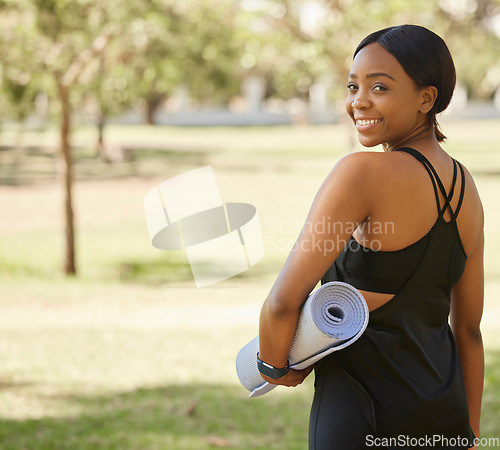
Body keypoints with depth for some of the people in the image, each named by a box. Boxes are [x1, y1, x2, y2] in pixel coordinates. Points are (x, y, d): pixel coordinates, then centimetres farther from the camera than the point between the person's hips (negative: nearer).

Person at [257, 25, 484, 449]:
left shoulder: (364, 172, -18)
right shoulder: (466, 188, 5)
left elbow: (283, 302, -21)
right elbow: (469, 330, 12)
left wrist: (275, 365, -1)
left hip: (363, 410, -7)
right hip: (444, 413, 7)